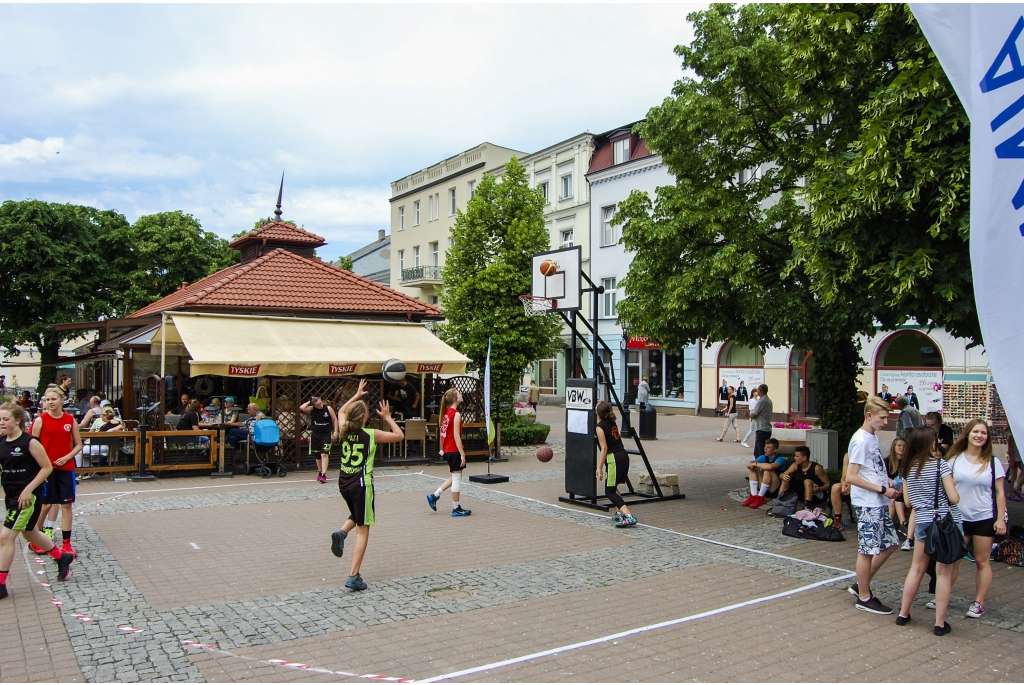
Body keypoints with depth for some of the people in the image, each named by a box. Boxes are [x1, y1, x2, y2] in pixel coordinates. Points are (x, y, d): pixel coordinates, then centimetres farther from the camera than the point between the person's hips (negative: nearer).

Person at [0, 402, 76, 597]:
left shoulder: (29, 442, -15)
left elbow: (47, 467, -13)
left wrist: (28, 489, -17)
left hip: (29, 496, -8)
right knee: (29, 533, 21)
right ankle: (62, 557, 42)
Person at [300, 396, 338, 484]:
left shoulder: (328, 408, -6)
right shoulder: (311, 409, -2)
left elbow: (335, 419, 1)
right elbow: (301, 408, -18)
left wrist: (335, 432, -4)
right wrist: (309, 402, -9)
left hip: (327, 434, -3)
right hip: (315, 434, 3)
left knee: (324, 454, -13)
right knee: (317, 455, 12)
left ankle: (324, 474, -15)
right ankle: (320, 472, 30)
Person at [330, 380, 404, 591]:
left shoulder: (344, 431, 1)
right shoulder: (371, 434, -11)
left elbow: (342, 411, 24)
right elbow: (399, 435, -2)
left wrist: (357, 395, 28)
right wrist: (387, 417, 3)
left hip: (344, 482, 6)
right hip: (361, 483, -6)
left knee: (356, 516, 32)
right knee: (362, 530, 1)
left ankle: (341, 532, 0)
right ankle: (353, 577, -5)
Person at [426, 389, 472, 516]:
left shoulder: (445, 412, 9)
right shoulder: (456, 414, -16)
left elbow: (441, 433, 13)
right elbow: (456, 436, -19)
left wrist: (443, 449, 20)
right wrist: (462, 454, -17)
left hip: (447, 450, 9)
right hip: (455, 450, -9)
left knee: (455, 477, 20)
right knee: (457, 478, 0)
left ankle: (434, 495, 18)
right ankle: (456, 508, 8)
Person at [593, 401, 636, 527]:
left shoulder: (600, 427, -10)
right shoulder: (612, 423, 12)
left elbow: (604, 448, -14)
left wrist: (600, 467, -12)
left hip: (614, 459, -9)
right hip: (624, 456, 9)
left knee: (610, 491, -5)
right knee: (612, 487, 25)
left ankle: (629, 517, -19)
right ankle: (619, 512, 23)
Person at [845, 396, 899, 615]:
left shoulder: (873, 438, 11)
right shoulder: (861, 440, -17)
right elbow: (851, 477, -21)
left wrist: (888, 482, 4)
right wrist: (882, 489, -18)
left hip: (879, 503, 9)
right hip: (867, 504, -9)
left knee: (890, 543, 15)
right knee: (867, 550, 1)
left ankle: (861, 585, 26)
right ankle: (864, 598, 14)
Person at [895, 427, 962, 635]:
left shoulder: (908, 467, 4)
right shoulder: (941, 464, -12)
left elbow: (907, 501, 8)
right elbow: (954, 498, -14)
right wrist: (953, 485, 5)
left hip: (922, 522, 5)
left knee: (916, 569, 17)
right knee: (944, 573, 4)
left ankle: (903, 614, 24)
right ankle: (940, 623, 9)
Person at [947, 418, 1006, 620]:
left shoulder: (993, 462, 0)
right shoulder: (955, 459, 1)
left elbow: (1000, 492, 1)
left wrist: (1001, 519, -5)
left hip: (985, 518, -1)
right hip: (958, 518, 1)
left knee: (982, 561, 5)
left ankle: (979, 603, 14)